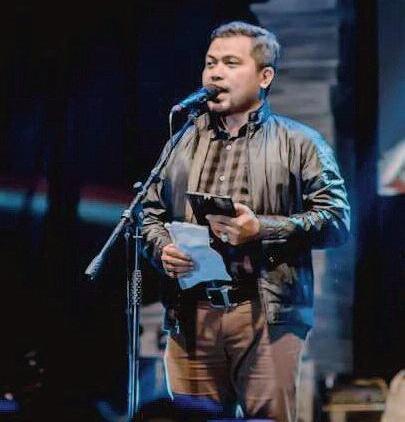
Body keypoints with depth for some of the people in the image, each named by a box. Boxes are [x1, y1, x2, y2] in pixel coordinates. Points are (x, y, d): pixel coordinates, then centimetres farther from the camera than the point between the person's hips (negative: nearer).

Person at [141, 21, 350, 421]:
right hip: (192, 314, 4)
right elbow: (151, 212, 22)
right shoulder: (182, 144, 18)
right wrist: (162, 249, -1)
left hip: (266, 313, -3)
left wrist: (261, 229, -13)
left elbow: (336, 221, -2)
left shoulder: (300, 143, 6)